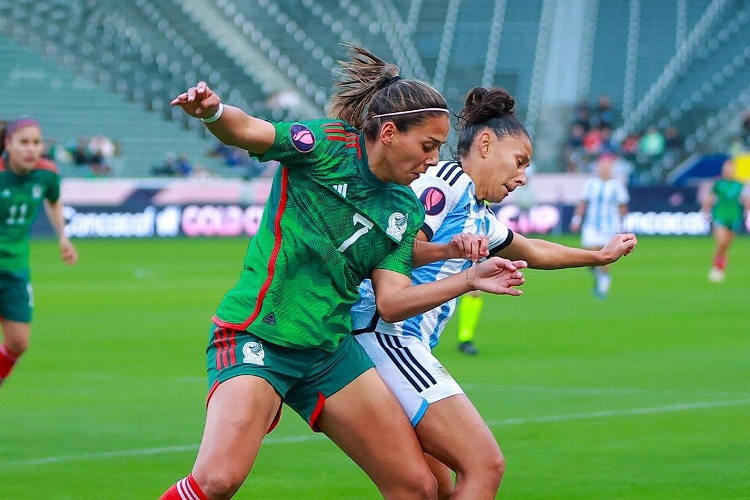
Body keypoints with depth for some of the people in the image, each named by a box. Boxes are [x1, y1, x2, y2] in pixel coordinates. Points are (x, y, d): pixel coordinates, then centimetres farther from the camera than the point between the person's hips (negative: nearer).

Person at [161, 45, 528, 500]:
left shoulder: (407, 210, 11)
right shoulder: (328, 146, -8)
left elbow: (391, 302, 7)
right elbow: (249, 131, -25)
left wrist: (470, 279, 0)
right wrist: (213, 111, -47)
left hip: (330, 351, 7)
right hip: (257, 337, -7)